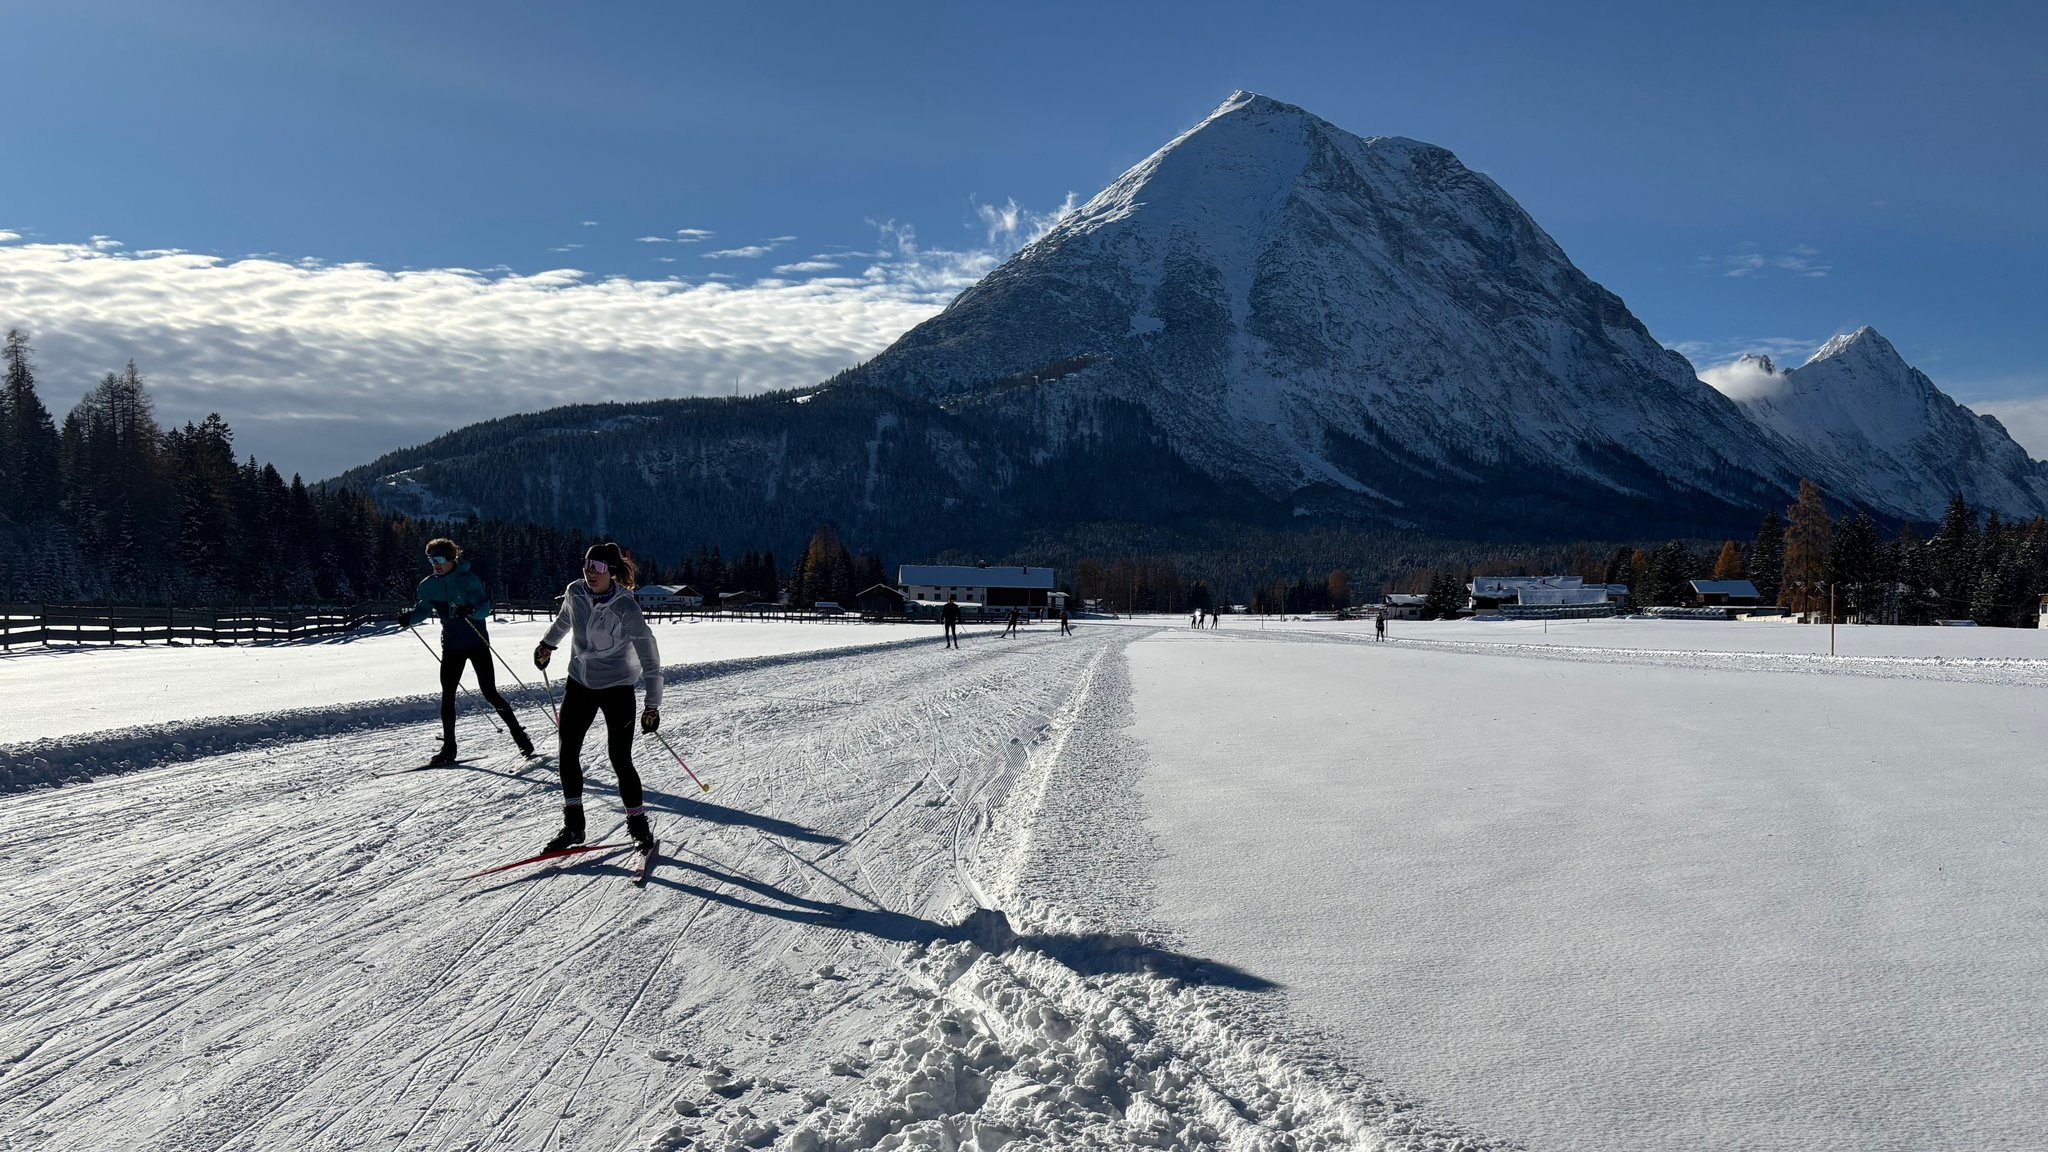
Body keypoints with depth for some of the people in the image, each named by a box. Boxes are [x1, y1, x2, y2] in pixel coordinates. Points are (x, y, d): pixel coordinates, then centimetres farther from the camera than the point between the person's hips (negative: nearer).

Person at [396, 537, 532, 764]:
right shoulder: (428, 585, 0)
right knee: (447, 696, 2)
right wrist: (409, 617, -8)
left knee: (489, 693, -4)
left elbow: (485, 608, -20)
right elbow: (423, 609, 13)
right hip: (452, 646, 5)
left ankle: (519, 735, 10)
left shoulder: (469, 580, -14)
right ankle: (448, 748, 11)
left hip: (477, 643, -4)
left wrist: (471, 611, -41)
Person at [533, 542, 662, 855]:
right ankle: (572, 825, 18)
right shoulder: (575, 593, -7)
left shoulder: (626, 608, -21)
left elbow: (649, 658, -17)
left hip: (617, 688, -5)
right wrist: (548, 644, 31)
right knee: (568, 752, 5)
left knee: (620, 759, -7)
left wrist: (653, 705, -17)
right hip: (579, 683, 5)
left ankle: (638, 826, 8)